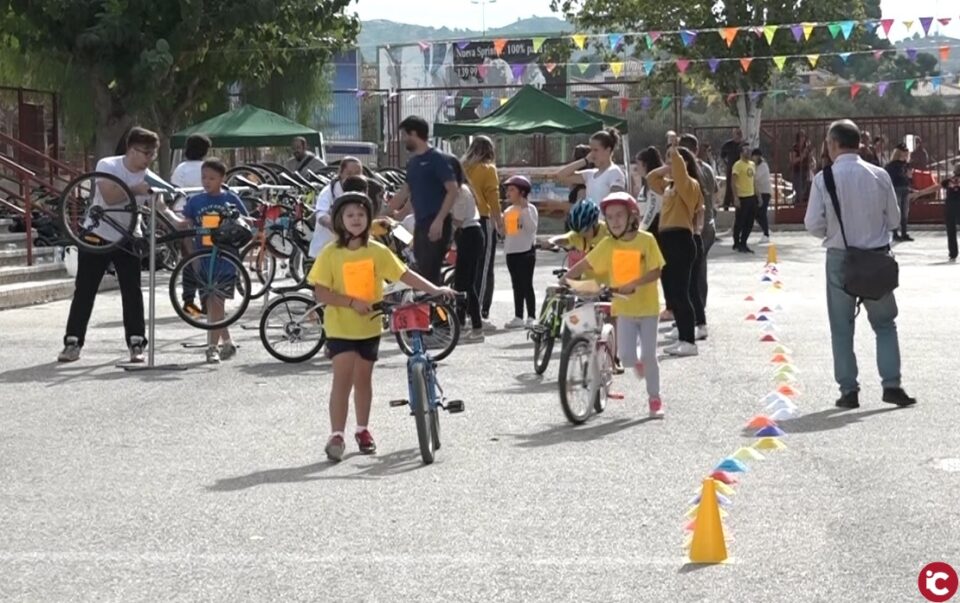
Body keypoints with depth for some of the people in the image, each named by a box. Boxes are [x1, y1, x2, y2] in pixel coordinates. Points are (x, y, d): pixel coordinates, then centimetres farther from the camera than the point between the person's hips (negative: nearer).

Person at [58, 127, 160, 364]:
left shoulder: (148, 178, -4)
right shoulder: (107, 165, -13)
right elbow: (109, 197, -27)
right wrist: (136, 190, -30)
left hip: (128, 239, 2)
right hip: (97, 236, -2)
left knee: (132, 291, -4)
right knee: (84, 291, 1)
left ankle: (136, 343, 3)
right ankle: (73, 342, 7)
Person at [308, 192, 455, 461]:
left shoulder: (377, 251, -2)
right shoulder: (330, 254, -9)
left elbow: (405, 274, -4)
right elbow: (321, 294, -12)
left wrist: (435, 290, -16)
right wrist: (352, 302, -23)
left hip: (369, 326, 3)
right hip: (340, 327, -3)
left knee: (363, 378, 15)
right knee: (343, 378, -11)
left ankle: (363, 429, 30)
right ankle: (336, 436, -10)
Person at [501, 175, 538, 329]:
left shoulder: (529, 209, -5)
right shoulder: (508, 211, 14)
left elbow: (532, 228, -20)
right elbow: (503, 231, 19)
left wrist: (524, 210, -22)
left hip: (526, 251, -7)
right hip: (511, 251, 7)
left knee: (527, 284, -7)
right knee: (516, 285, 9)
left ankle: (531, 317, -5)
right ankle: (518, 317, 12)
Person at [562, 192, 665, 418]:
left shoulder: (646, 240, -8)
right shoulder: (608, 245, -1)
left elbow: (656, 271, -12)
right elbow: (584, 264, 1)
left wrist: (633, 283, -25)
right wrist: (565, 279, -11)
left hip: (647, 307, -2)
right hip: (624, 308, 2)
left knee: (649, 355, 1)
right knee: (626, 356, -7)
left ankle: (654, 399, 17)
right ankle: (638, 364, 30)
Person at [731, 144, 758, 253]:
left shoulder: (752, 164, 14)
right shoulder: (738, 165, -10)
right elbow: (734, 182, -14)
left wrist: (758, 195, 18)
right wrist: (736, 198, -20)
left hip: (752, 197, 8)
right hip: (742, 197, -8)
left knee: (749, 223, 10)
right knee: (739, 222, 0)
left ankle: (743, 244, 19)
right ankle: (736, 244, 11)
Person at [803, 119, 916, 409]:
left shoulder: (824, 179, -11)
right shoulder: (880, 176, -6)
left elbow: (813, 224, -9)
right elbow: (894, 219, 2)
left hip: (840, 258, -1)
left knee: (842, 328, 10)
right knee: (885, 324, 14)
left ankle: (848, 390, 10)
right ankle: (891, 384, 6)